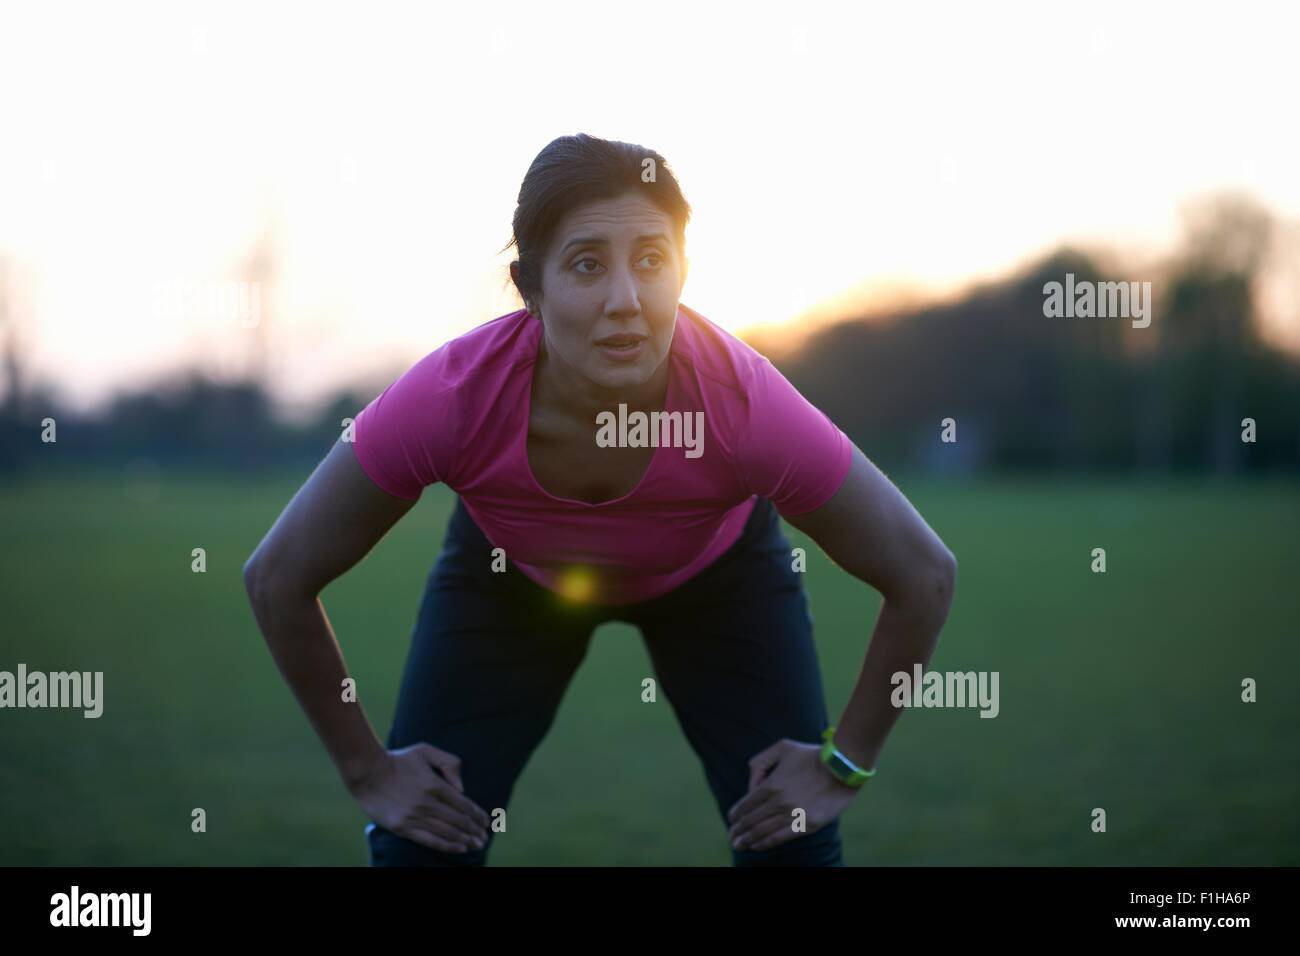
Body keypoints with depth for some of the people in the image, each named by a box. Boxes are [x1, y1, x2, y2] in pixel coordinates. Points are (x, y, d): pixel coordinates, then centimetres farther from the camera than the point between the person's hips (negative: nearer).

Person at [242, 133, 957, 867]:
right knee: (418, 846, -9)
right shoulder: (456, 396, -39)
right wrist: (366, 769, -19)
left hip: (718, 571, 0)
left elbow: (924, 573, -25)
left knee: (792, 844, -10)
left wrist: (846, 763, -19)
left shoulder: (744, 401, -39)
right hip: (510, 573, 0)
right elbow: (279, 577, -25)